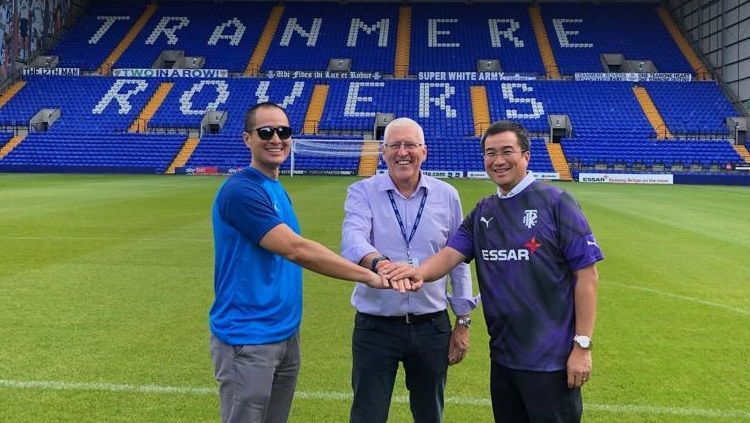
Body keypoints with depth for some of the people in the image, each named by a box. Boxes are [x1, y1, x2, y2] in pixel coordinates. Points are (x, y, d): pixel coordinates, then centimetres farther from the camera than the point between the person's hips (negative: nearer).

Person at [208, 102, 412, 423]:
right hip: (247, 340, -8)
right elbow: (295, 249, -25)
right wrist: (368, 276, -22)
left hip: (285, 334, 8)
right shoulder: (240, 190, -18)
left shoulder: (278, 189, 10)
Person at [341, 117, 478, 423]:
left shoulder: (446, 196, 3)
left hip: (432, 326, 2)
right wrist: (378, 262, -45)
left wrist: (463, 322, 7)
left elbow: (458, 261, 7)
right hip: (375, 327, -2)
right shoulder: (362, 192, -4)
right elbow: (352, 239, -23)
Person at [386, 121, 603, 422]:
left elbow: (586, 274, -10)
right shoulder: (482, 212, 9)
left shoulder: (555, 202, -8)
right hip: (502, 356, 6)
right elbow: (451, 253, -3)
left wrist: (582, 345, -14)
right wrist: (420, 272, -25)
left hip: (552, 359, -5)